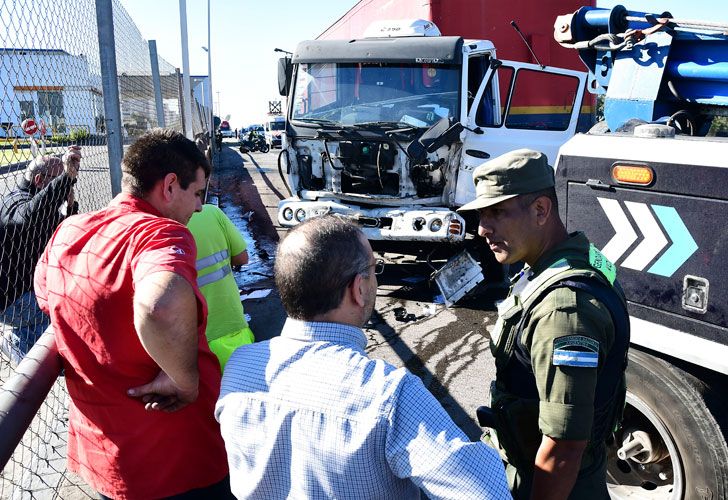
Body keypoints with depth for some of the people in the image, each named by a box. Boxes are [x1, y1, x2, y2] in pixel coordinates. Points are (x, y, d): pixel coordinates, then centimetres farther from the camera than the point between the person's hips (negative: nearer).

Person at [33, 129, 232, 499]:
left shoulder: (66, 232, -1)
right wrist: (187, 381, -31)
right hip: (179, 467, -6)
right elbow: (162, 304, -48)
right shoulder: (160, 233, -26)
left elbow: (46, 300, 18)